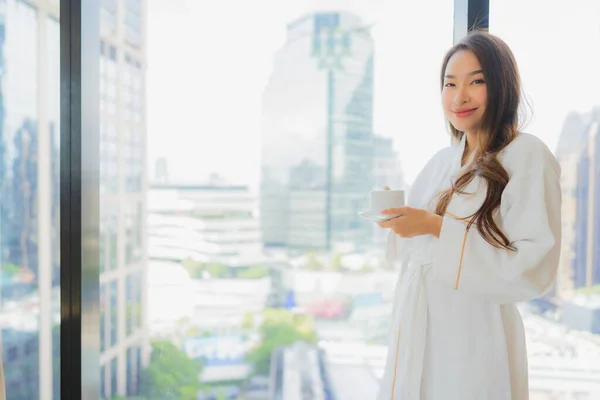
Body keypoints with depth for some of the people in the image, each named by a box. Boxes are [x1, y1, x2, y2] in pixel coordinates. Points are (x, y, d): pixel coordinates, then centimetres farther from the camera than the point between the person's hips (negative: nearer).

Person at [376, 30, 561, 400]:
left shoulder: (527, 156, -12)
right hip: (415, 333, 6)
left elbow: (536, 268, -19)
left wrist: (438, 228, -22)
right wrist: (399, 218, -5)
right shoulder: (442, 161, 9)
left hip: (472, 339, -6)